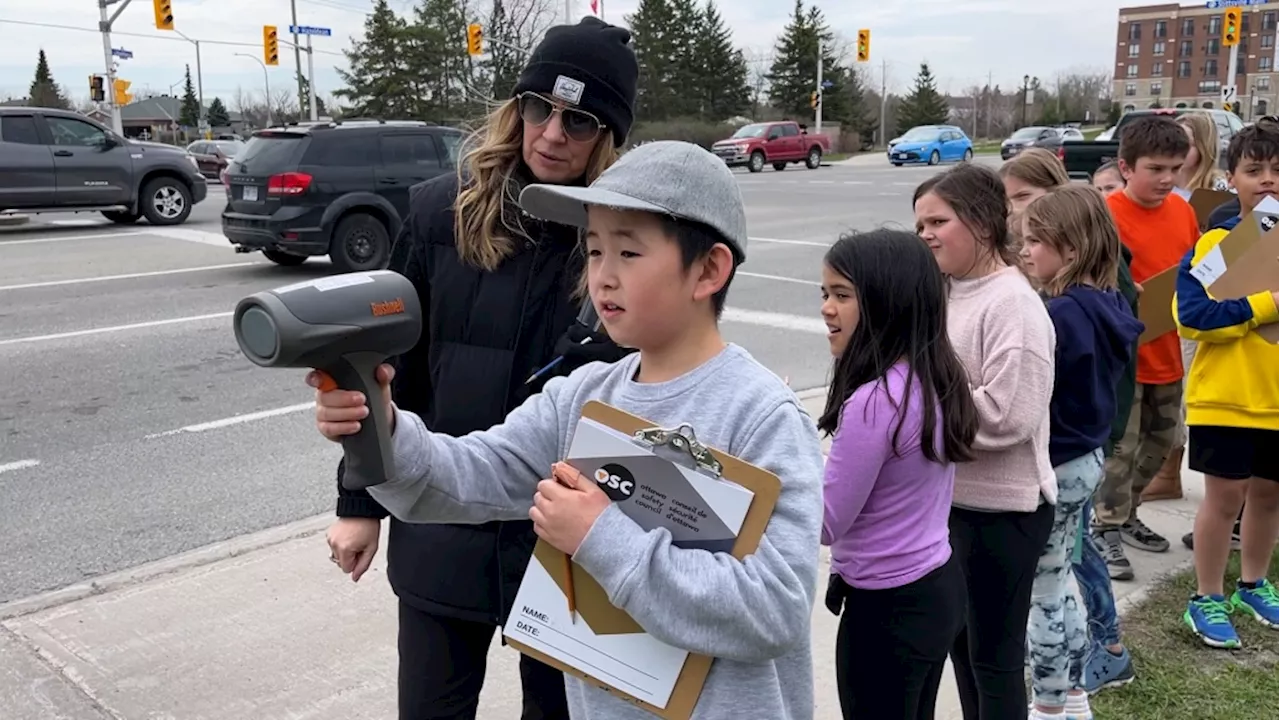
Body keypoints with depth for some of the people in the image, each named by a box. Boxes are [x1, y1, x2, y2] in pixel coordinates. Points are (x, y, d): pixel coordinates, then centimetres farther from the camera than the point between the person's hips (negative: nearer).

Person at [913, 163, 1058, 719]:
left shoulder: (1012, 304, -19)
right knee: (961, 645, 21)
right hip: (951, 498, 9)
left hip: (1000, 508, -8)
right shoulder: (947, 293, 8)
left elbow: (1008, 414, -26)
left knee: (994, 659, 6)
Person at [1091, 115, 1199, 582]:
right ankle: (1105, 532, 13)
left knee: (1161, 442, 18)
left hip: (1166, 351, 7)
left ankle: (1125, 516, 35)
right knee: (1121, 449, -2)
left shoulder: (1182, 210, 4)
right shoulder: (1106, 214, -16)